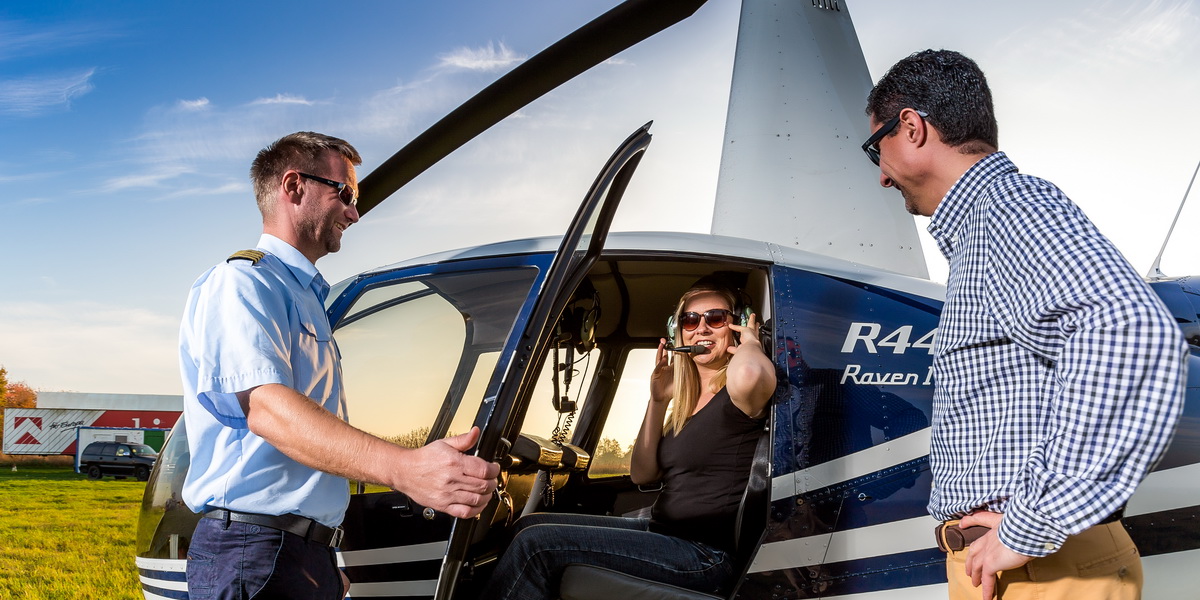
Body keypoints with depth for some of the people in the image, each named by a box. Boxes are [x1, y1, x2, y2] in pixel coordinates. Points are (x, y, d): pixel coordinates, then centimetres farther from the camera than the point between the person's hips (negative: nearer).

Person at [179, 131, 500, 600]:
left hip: (311, 558, 9)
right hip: (257, 557, -9)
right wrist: (403, 469, -40)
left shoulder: (306, 298, 24)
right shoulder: (242, 282, -8)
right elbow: (266, 407, -26)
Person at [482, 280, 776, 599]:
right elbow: (642, 474, 13)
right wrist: (658, 401, 4)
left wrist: (750, 342, -14)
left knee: (537, 543, -18)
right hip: (661, 531, 9)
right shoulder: (686, 401, 17)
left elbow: (748, 374, -39)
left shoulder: (737, 395, -10)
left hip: (706, 554, -9)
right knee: (529, 524, 8)